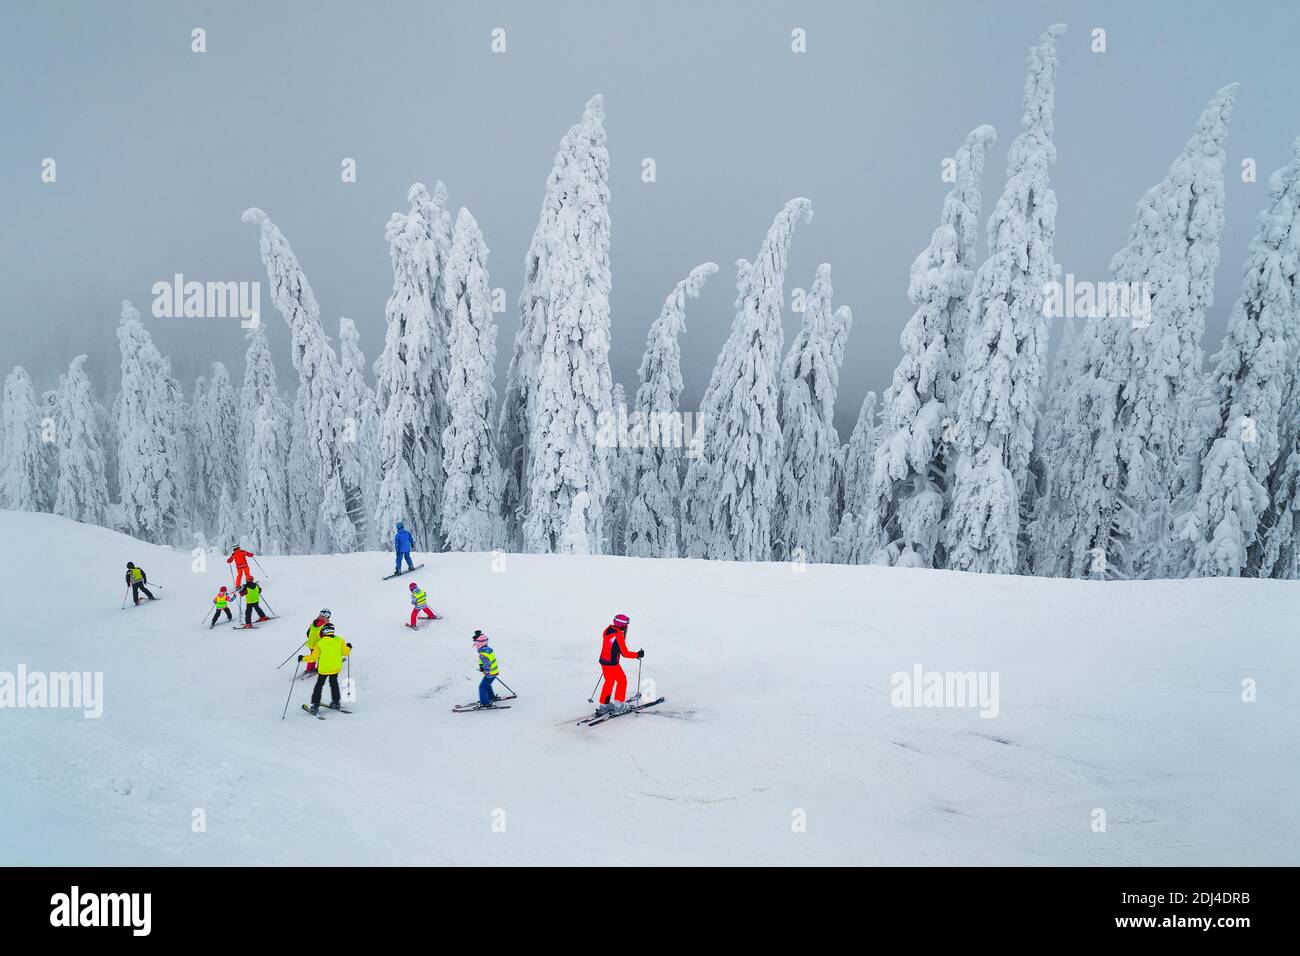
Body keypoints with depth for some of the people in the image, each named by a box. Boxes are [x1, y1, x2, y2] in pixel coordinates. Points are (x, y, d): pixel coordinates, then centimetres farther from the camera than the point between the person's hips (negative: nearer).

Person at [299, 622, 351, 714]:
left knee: (319, 686, 11)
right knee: (334, 684, 23)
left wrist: (303, 658, -1)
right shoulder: (340, 641, -8)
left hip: (323, 669, -3)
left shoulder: (320, 644, -15)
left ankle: (314, 706, 9)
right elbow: (345, 652, -1)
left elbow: (313, 657, -14)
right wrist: (349, 648, 20)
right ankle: (336, 702, 26)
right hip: (336, 668, 3)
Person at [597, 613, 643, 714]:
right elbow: (625, 653, -20)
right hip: (612, 663, -8)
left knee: (609, 682, 22)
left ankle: (604, 704, 28)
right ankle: (618, 704, 18)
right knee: (622, 680, 12)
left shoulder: (607, 630, 0)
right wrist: (638, 654, -9)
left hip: (603, 661, 8)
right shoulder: (619, 636, -24)